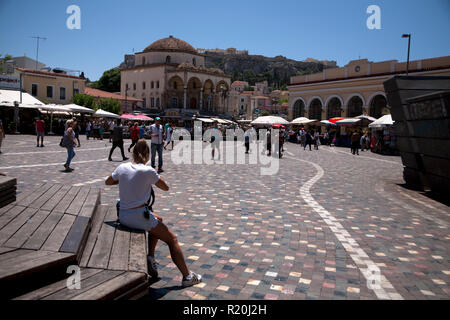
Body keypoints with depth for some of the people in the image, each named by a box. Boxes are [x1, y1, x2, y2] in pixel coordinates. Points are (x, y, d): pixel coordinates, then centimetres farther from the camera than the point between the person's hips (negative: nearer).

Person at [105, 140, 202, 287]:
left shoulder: (122, 167, 2)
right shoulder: (148, 171, -14)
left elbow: (107, 182, 21)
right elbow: (166, 187, 0)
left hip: (122, 216, 7)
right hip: (139, 216, -7)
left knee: (158, 220, 32)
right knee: (172, 238, 9)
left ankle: (150, 256, 23)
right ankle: (187, 276, 12)